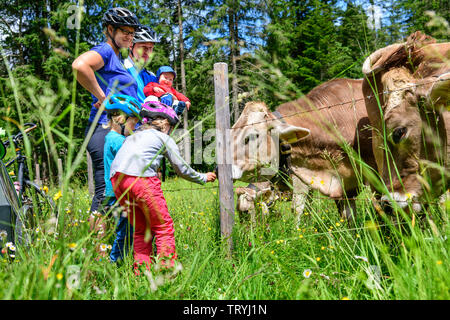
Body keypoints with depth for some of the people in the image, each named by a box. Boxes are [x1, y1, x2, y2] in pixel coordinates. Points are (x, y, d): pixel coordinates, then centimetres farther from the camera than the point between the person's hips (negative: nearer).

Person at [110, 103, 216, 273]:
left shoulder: (133, 136, 33)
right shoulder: (165, 139, 17)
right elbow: (182, 169, 20)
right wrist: (204, 178, 35)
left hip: (116, 178, 6)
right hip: (140, 177, -6)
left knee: (140, 229, 16)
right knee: (163, 227, 3)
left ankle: (141, 271, 14)